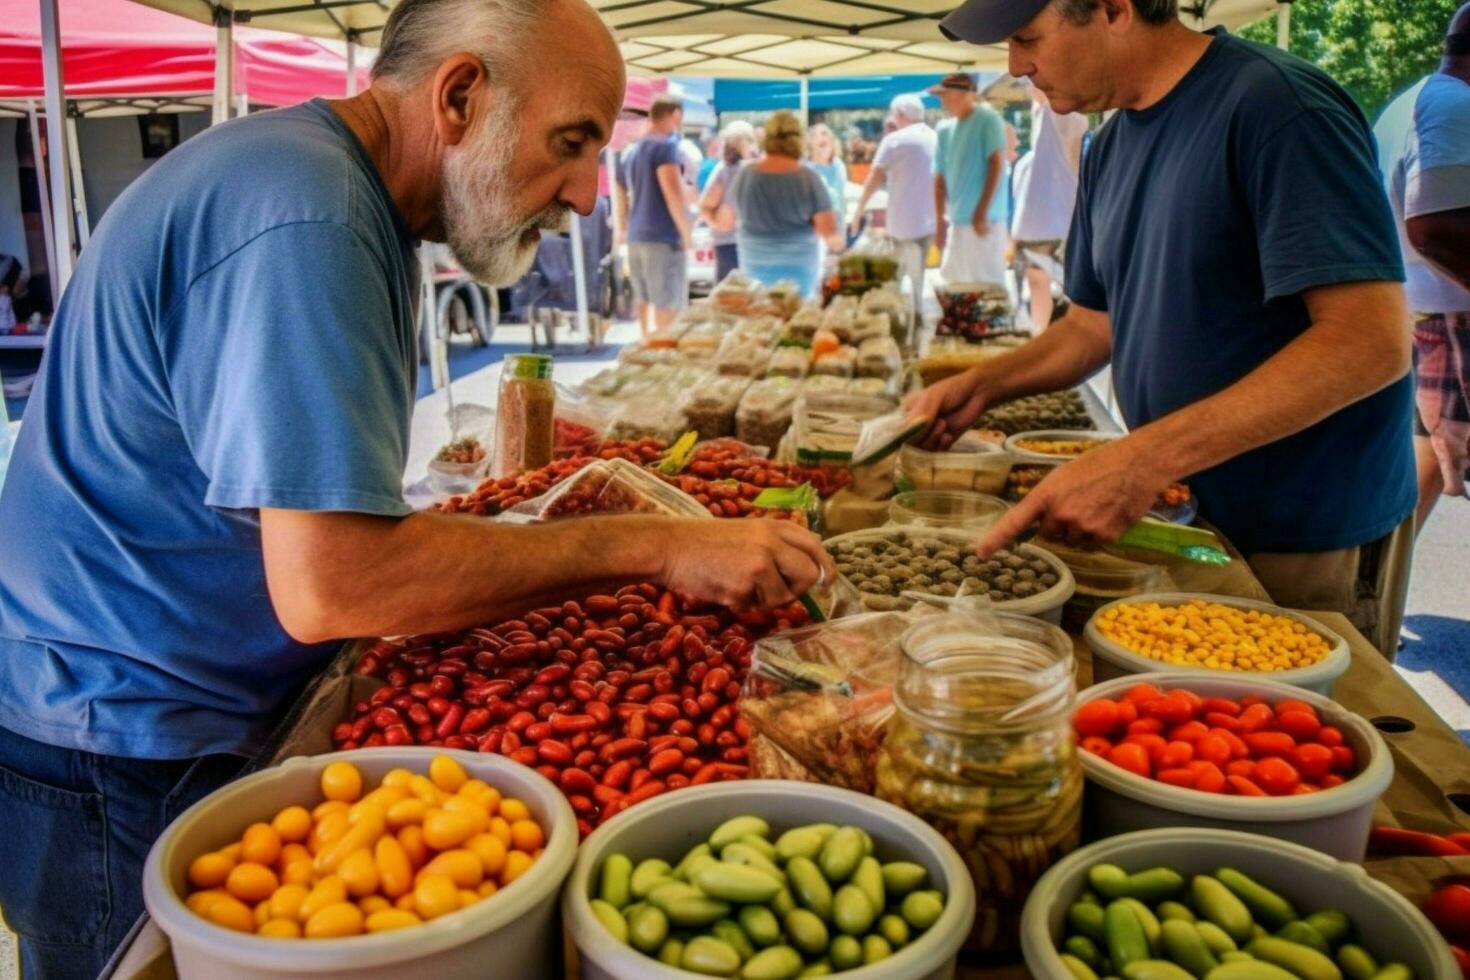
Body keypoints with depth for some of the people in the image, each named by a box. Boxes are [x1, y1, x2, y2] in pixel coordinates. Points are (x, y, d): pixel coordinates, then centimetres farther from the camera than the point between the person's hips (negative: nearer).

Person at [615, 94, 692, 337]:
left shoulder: (632, 152, 18)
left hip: (636, 239, 8)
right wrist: (686, 233, -13)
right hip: (664, 238, -8)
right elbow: (673, 192, -21)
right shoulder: (667, 146, -8)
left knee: (645, 302, 14)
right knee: (668, 306, -6)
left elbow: (622, 202, 21)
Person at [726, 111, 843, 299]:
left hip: (755, 266, 2)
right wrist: (837, 243, 9)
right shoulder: (808, 177, -11)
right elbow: (829, 231, -12)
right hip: (798, 266, -2)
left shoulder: (745, 175, -5)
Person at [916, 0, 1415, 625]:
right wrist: (982, 386, -2)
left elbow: (1371, 340, -26)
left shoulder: (1275, 104, -18)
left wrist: (1144, 458, -31)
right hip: (1180, 516, 7)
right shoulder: (1110, 148, 7)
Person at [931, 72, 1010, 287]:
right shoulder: (945, 129, 13)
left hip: (984, 219, -8)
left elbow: (996, 165, -13)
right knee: (954, 283, 12)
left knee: (987, 284, -7)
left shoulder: (988, 120, -7)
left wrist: (981, 213, -17)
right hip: (957, 220, 8)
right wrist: (940, 219, 13)